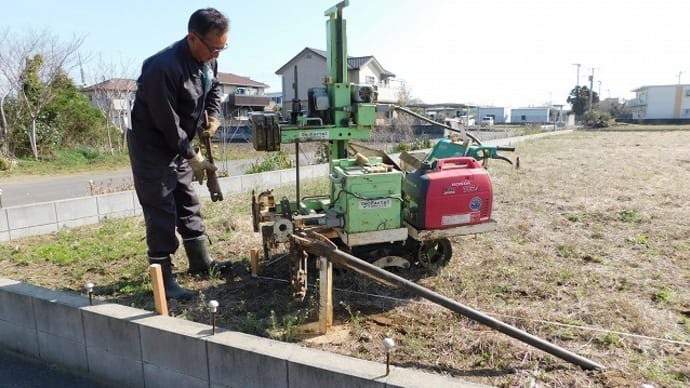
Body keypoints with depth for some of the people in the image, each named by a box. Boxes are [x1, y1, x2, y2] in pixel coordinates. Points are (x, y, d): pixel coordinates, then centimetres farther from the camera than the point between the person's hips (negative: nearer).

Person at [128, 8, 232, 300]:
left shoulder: (207, 60, -5)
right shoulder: (163, 68, -31)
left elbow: (213, 88, 16)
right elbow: (167, 123, -26)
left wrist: (213, 116, -3)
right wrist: (193, 157, -19)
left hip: (179, 144, 8)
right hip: (151, 146, -8)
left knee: (189, 203, 15)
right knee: (162, 212, -7)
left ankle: (201, 262, 28)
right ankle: (164, 280, 3)